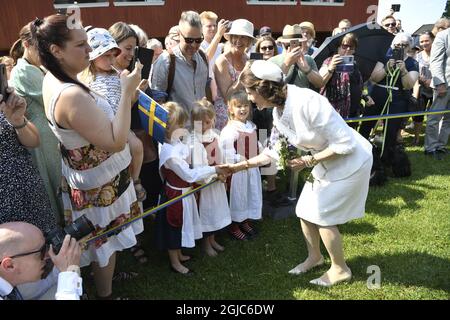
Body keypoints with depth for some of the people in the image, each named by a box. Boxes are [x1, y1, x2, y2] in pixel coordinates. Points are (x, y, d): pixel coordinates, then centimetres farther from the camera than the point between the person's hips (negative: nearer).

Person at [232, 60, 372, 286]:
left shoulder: (306, 102, -32)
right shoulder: (279, 112, -5)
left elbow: (345, 144, -28)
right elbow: (273, 152, 4)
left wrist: (308, 162, -22)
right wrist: (238, 166, 3)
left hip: (350, 160, -7)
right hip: (326, 163, 8)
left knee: (322, 214, 0)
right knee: (305, 210, 11)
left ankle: (340, 269, 23)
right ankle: (314, 256, 36)